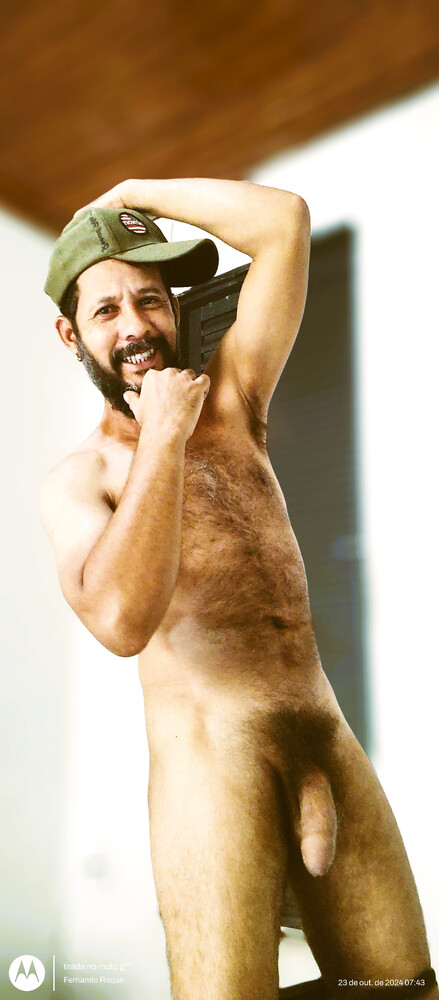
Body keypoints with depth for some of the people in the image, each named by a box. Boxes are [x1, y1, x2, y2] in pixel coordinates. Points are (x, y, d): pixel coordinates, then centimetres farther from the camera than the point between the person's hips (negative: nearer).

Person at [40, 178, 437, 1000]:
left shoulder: (231, 406, 12)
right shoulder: (78, 479, 1)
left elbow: (284, 222, 6)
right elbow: (122, 621, -21)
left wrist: (134, 193, 12)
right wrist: (161, 439, -14)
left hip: (332, 749, 4)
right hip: (210, 758, -4)